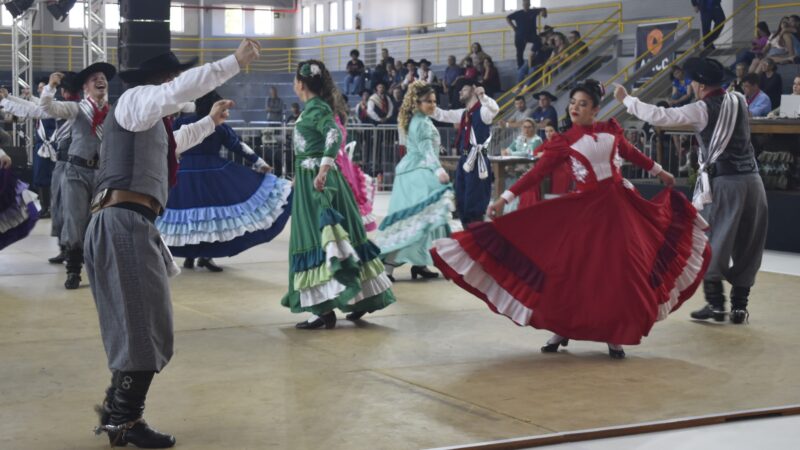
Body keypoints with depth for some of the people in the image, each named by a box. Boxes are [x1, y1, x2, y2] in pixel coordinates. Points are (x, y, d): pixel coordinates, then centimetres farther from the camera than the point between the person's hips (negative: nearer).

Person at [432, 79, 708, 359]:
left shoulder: (610, 131, 3)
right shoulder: (565, 142, -4)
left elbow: (630, 153, 21)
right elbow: (538, 172, -9)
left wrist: (658, 172, 33)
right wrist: (505, 199, -16)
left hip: (619, 205, 2)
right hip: (585, 208, -2)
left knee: (619, 269, 0)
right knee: (571, 268, -3)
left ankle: (614, 335, 10)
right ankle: (562, 329, 13)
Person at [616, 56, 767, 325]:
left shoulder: (702, 110, -7)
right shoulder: (739, 101, 9)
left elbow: (659, 117, -10)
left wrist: (627, 100, 0)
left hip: (723, 183, -5)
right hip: (751, 179, 5)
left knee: (712, 243, 7)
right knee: (747, 246, 9)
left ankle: (716, 303, 5)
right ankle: (739, 306, 12)